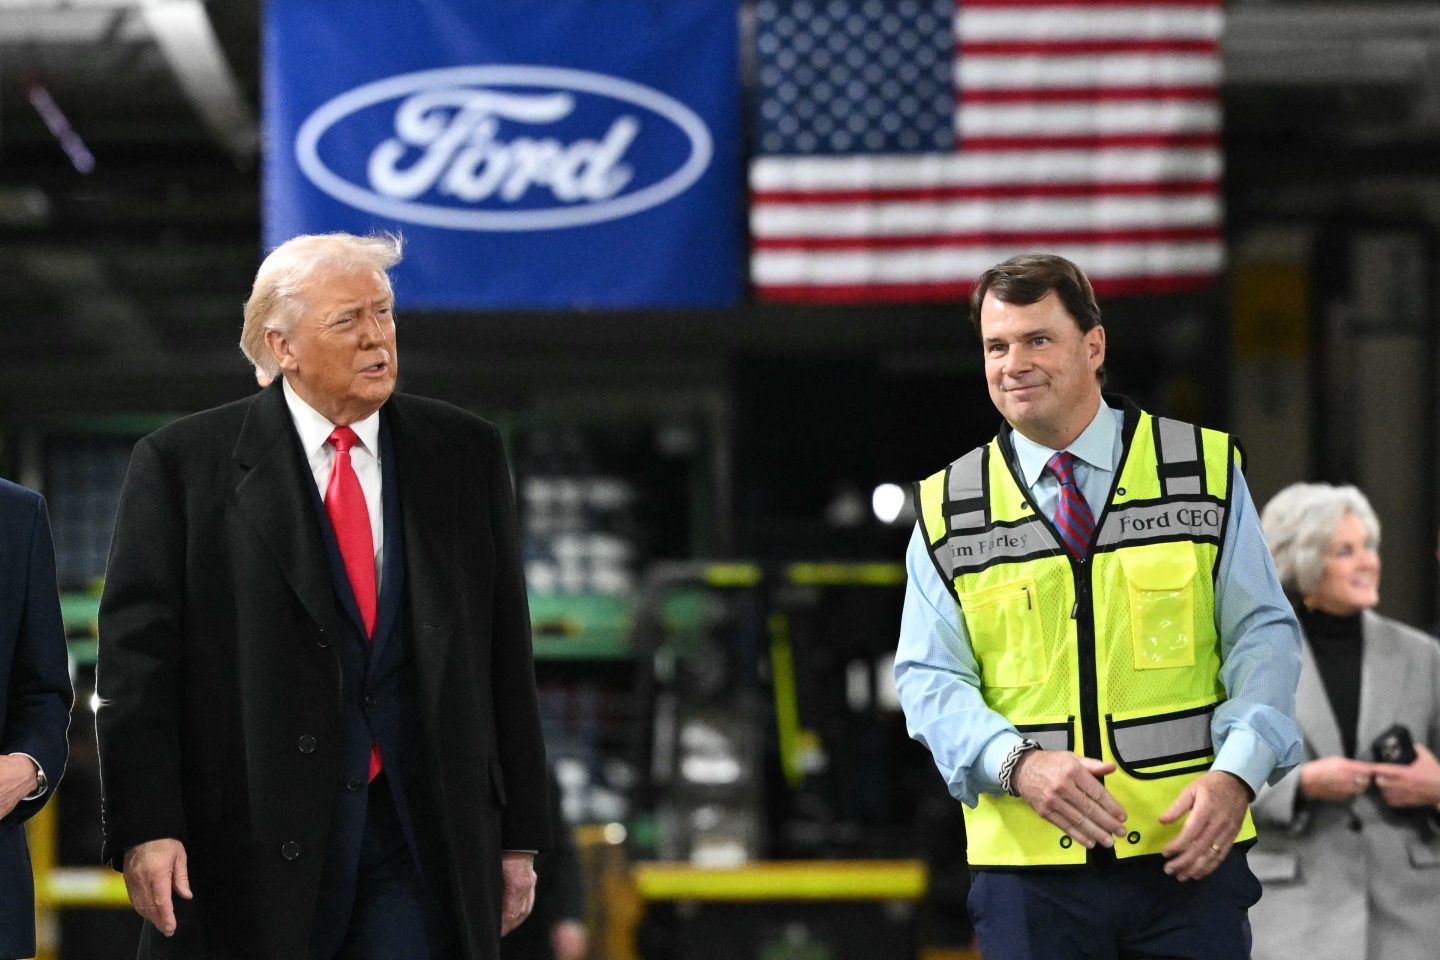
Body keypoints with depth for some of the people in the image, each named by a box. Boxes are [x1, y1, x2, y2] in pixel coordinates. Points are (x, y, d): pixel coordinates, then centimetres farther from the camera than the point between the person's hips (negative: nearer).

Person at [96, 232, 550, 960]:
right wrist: (144, 828, -12)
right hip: (253, 840, -2)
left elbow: (505, 653, 11)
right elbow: (137, 659, -3)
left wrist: (518, 834, 8)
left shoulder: (463, 455, 10)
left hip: (426, 841, 2)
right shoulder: (183, 464, 0)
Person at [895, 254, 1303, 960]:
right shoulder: (946, 513, 6)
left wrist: (1236, 774, -14)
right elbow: (930, 679, 1)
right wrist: (1018, 764, -18)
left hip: (1189, 853, 0)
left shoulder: (1204, 470, 5)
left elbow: (1262, 635, 3)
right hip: (1028, 867, 0)